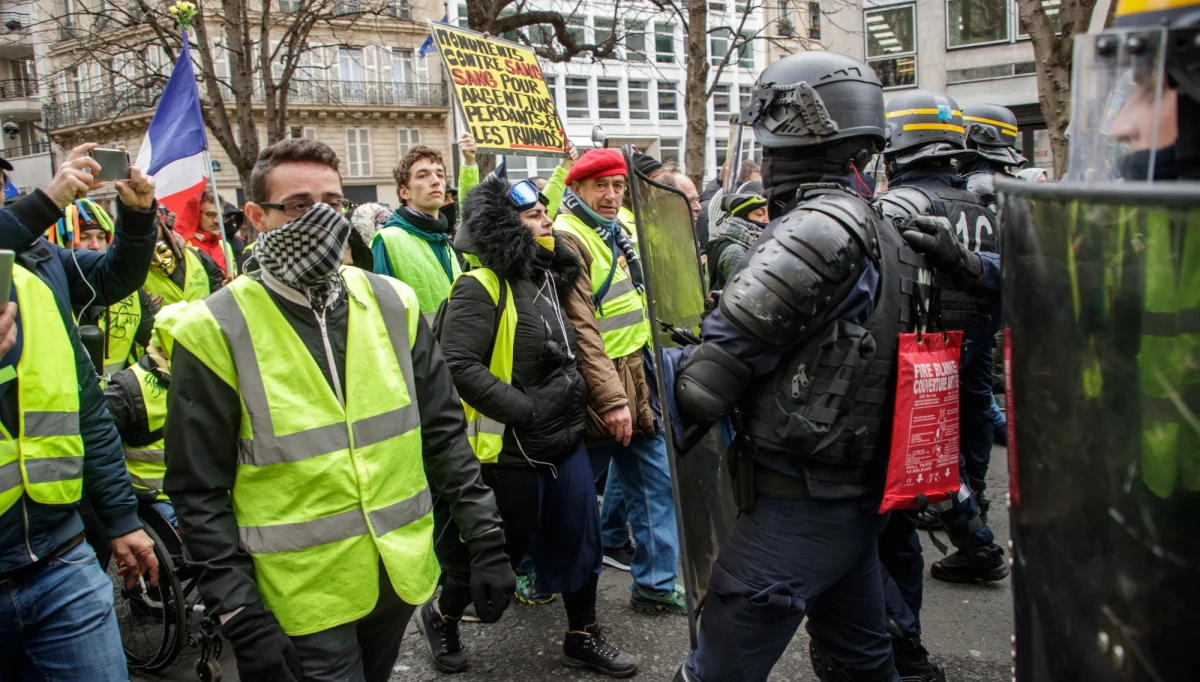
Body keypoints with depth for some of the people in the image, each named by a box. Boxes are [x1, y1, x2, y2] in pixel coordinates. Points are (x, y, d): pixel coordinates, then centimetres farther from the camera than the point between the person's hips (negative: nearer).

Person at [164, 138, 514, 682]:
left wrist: (487, 541, 1)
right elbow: (200, 493, -8)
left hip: (401, 577, 4)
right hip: (301, 598, -4)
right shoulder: (216, 332, -9)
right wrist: (241, 621, -12)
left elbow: (443, 431, 6)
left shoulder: (392, 304, 2)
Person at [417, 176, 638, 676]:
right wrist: (524, 410, -25)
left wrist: (575, 403, 15)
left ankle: (583, 638, 32)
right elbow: (460, 365, -26)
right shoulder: (481, 287, -17)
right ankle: (440, 617, 34)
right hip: (511, 449, -7)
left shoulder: (548, 277, 10)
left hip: (566, 439, 8)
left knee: (580, 540, 13)